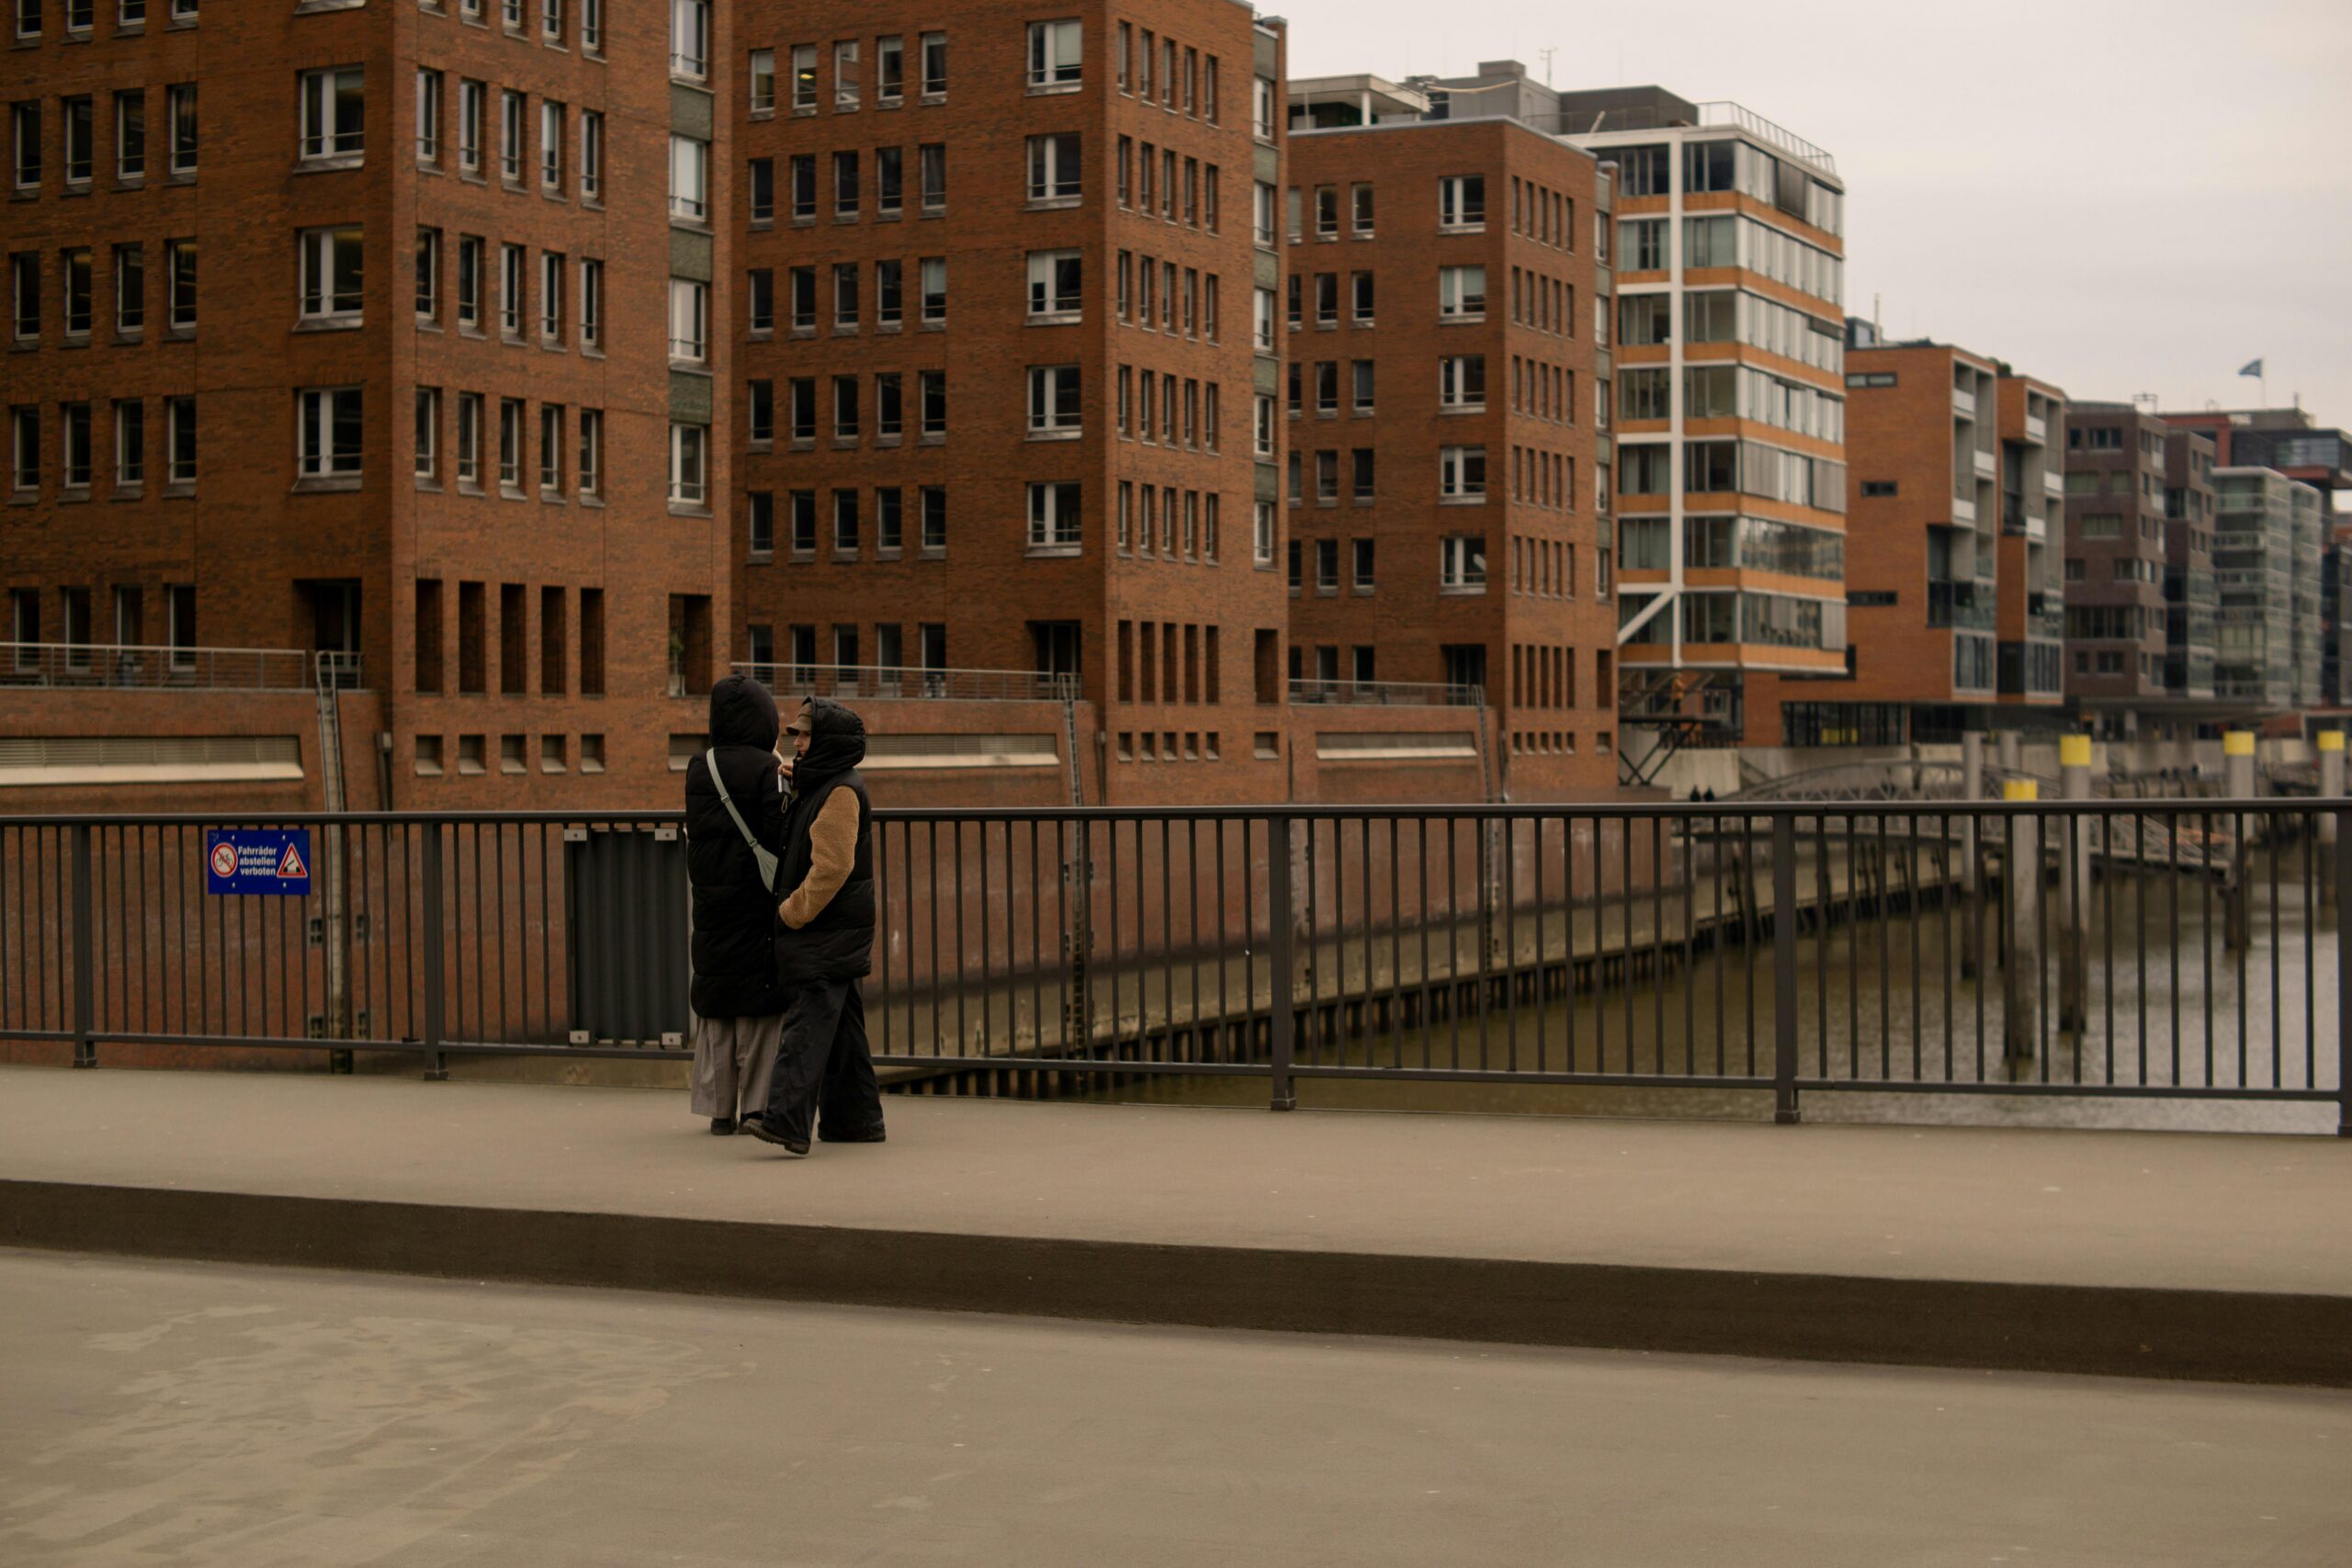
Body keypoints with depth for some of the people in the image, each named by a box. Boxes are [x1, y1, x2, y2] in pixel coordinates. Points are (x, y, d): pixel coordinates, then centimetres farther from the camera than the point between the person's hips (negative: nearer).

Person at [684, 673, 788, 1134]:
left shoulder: (698, 767, 5)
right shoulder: (767, 769, -10)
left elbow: (695, 829, 7)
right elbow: (777, 836, -15)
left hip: (709, 896, 5)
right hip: (755, 900, -4)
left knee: (714, 1007, 9)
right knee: (759, 1007, 2)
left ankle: (719, 1108, 11)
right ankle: (757, 1105, 2)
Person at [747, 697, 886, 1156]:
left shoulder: (841, 792, -15)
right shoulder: (817, 787, 17)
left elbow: (832, 866, -23)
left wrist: (792, 912, -18)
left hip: (827, 933, -11)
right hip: (835, 934, 11)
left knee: (807, 1024, -18)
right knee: (841, 1029, 15)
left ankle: (787, 1119, -26)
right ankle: (856, 1119, 21)